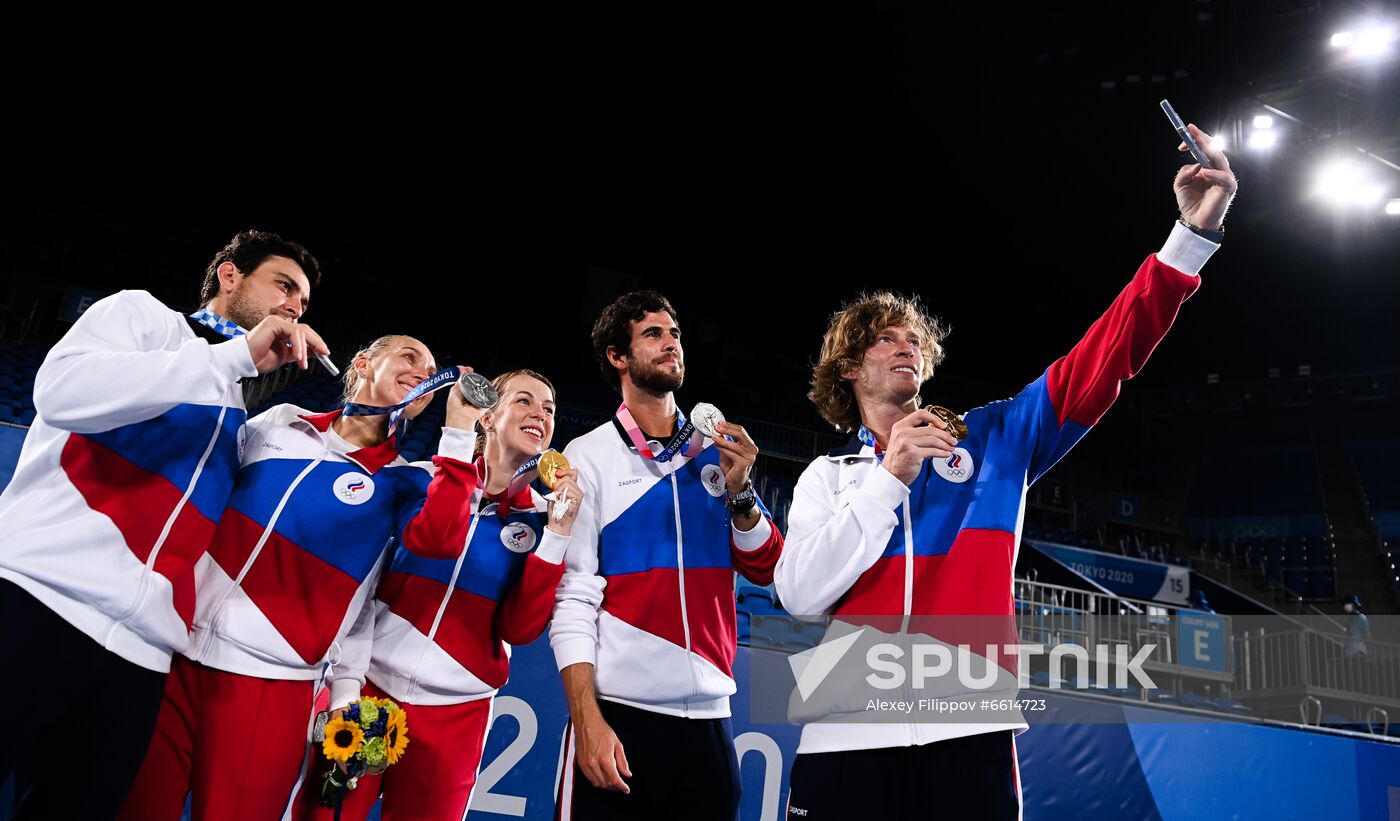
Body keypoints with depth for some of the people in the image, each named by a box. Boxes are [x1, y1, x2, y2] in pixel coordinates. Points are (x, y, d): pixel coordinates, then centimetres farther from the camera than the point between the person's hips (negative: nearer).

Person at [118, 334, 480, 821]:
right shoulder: (278, 422, 10)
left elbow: (436, 537, -17)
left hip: (271, 681, -2)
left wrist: (460, 432, -16)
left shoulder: (401, 481, 4)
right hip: (176, 649, 2)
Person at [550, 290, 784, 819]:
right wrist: (587, 718, -15)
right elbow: (571, 594, -6)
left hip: (709, 717, 4)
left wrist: (738, 492, -9)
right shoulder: (590, 455, -1)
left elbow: (763, 570, 8)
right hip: (619, 713, -3)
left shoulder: (717, 454, 9)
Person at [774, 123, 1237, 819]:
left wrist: (1192, 235, -6)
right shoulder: (828, 476, 11)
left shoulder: (991, 440, 13)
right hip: (850, 737, 0)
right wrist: (891, 477, -8)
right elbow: (799, 595, -4)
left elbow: (1097, 366, 3)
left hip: (972, 733, 1)